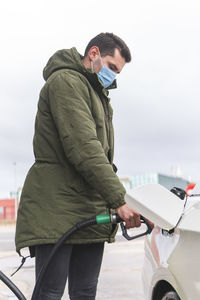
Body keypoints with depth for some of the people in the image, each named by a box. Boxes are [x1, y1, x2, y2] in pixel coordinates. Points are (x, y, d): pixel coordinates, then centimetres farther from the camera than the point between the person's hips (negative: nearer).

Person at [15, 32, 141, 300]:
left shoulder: (98, 94, 26)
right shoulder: (65, 81, -7)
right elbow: (83, 148, -19)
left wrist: (111, 204, 11)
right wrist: (119, 200, -22)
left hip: (90, 214, 9)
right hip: (57, 210, -9)